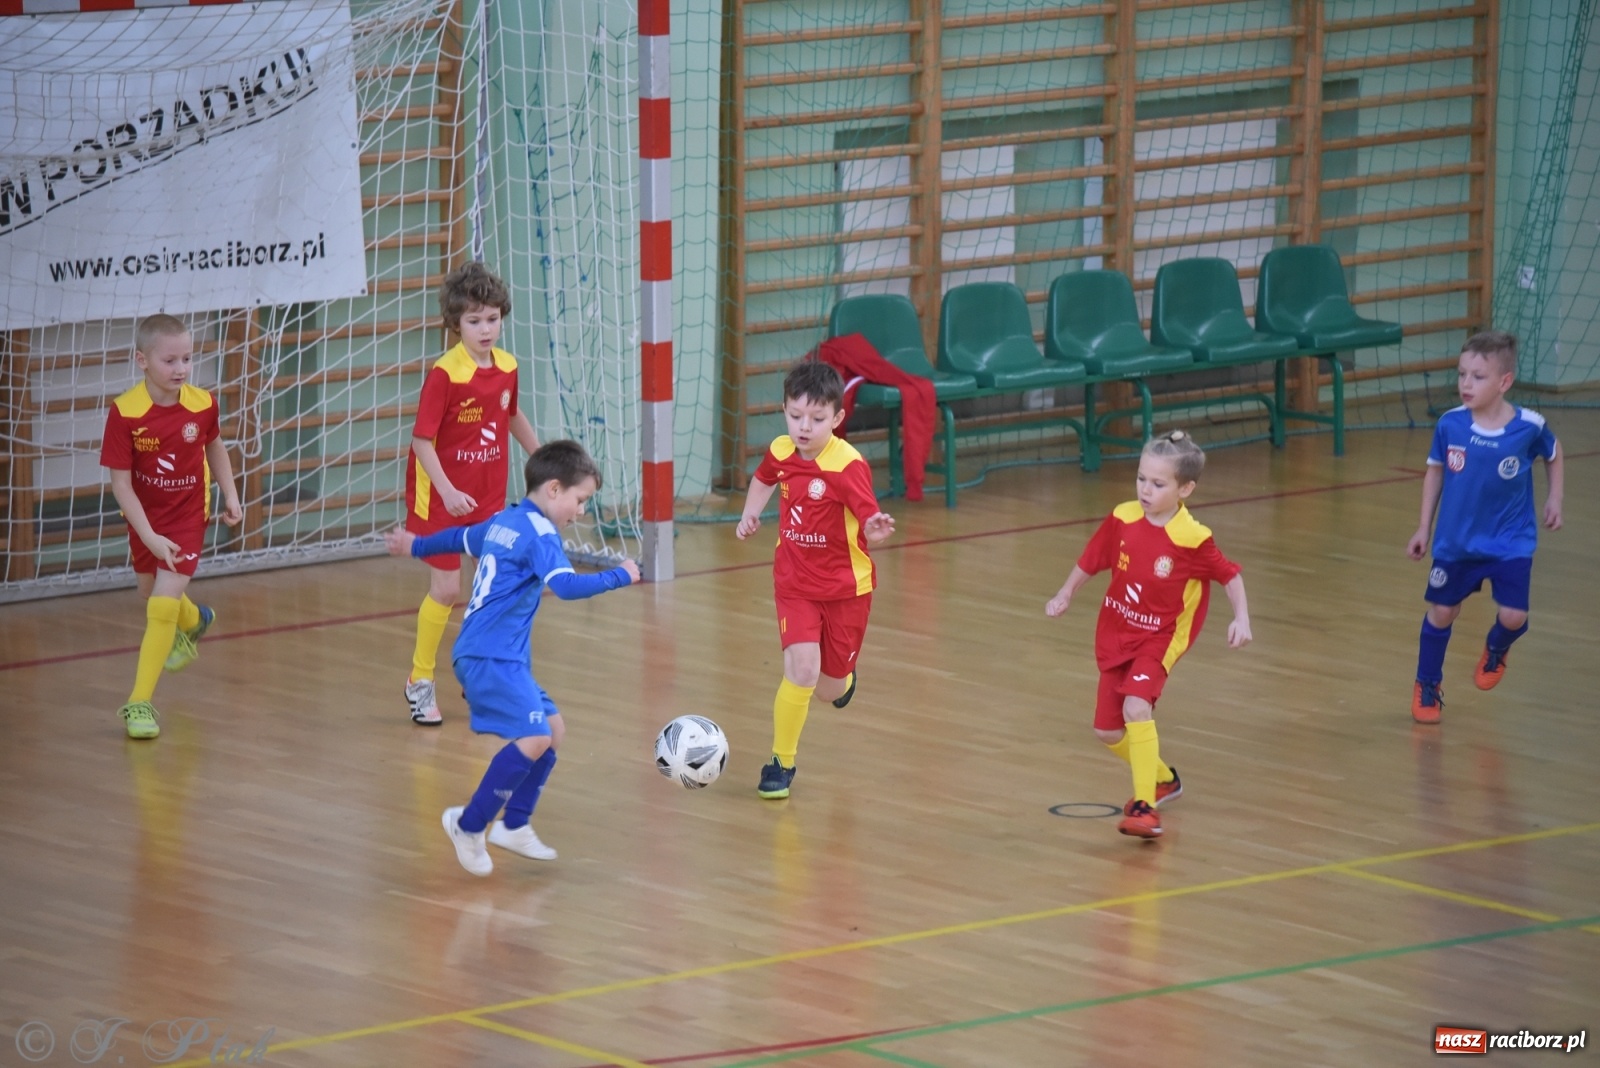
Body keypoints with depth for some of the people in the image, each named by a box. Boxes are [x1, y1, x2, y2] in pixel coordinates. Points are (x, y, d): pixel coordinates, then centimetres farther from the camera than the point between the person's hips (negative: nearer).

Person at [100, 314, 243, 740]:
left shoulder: (202, 404, -16)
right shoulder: (125, 413, -25)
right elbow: (120, 483, -21)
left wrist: (230, 495, 2)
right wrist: (151, 538, -27)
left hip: (187, 516, -1)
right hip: (144, 518, 1)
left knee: (163, 607, -14)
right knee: (154, 596, 22)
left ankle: (140, 702, -7)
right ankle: (194, 620, 59)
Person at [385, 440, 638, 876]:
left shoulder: (504, 522, 16)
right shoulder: (539, 533, -13)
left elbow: (461, 537, 35)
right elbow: (566, 585, -27)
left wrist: (416, 546, 52)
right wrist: (619, 577, -17)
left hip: (501, 657, 11)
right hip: (491, 657, -11)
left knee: (553, 727, 13)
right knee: (533, 737, -21)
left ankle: (514, 826, 16)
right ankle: (470, 824, -9)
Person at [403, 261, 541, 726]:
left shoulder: (507, 368, -1)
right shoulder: (444, 374, -20)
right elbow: (422, 440, -21)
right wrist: (447, 491, -30)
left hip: (489, 497, 6)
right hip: (443, 497, -6)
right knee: (446, 588, -2)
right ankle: (420, 681, 14)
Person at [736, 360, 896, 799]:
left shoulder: (847, 465, -23)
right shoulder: (781, 452, -8)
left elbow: (871, 525, -28)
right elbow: (765, 479, 18)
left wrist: (877, 530, -49)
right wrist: (750, 514, 3)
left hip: (846, 585, -2)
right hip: (795, 583, 2)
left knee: (831, 690, 10)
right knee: (801, 669, -17)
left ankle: (843, 677, 49)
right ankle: (781, 762, 0)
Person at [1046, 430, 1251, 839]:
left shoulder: (1192, 540, -21)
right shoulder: (1122, 520, -9)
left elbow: (1230, 575, -8)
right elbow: (1092, 560, 8)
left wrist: (1241, 619, -19)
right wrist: (1065, 595, 10)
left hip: (1159, 639, -5)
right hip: (1115, 635, 5)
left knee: (1136, 705, -30)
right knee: (1108, 732, 10)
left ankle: (1144, 805, -26)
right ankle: (1162, 778, 38)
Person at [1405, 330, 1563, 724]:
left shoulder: (1529, 426, -17)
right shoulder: (1450, 424, -14)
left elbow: (1553, 453, 7)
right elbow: (1435, 471, 3)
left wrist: (1554, 498, 3)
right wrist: (1424, 528, 5)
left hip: (1511, 542, -1)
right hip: (1456, 540, 1)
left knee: (1513, 616, -9)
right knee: (1442, 612, 8)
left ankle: (1496, 649, 28)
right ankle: (1427, 686, 30)